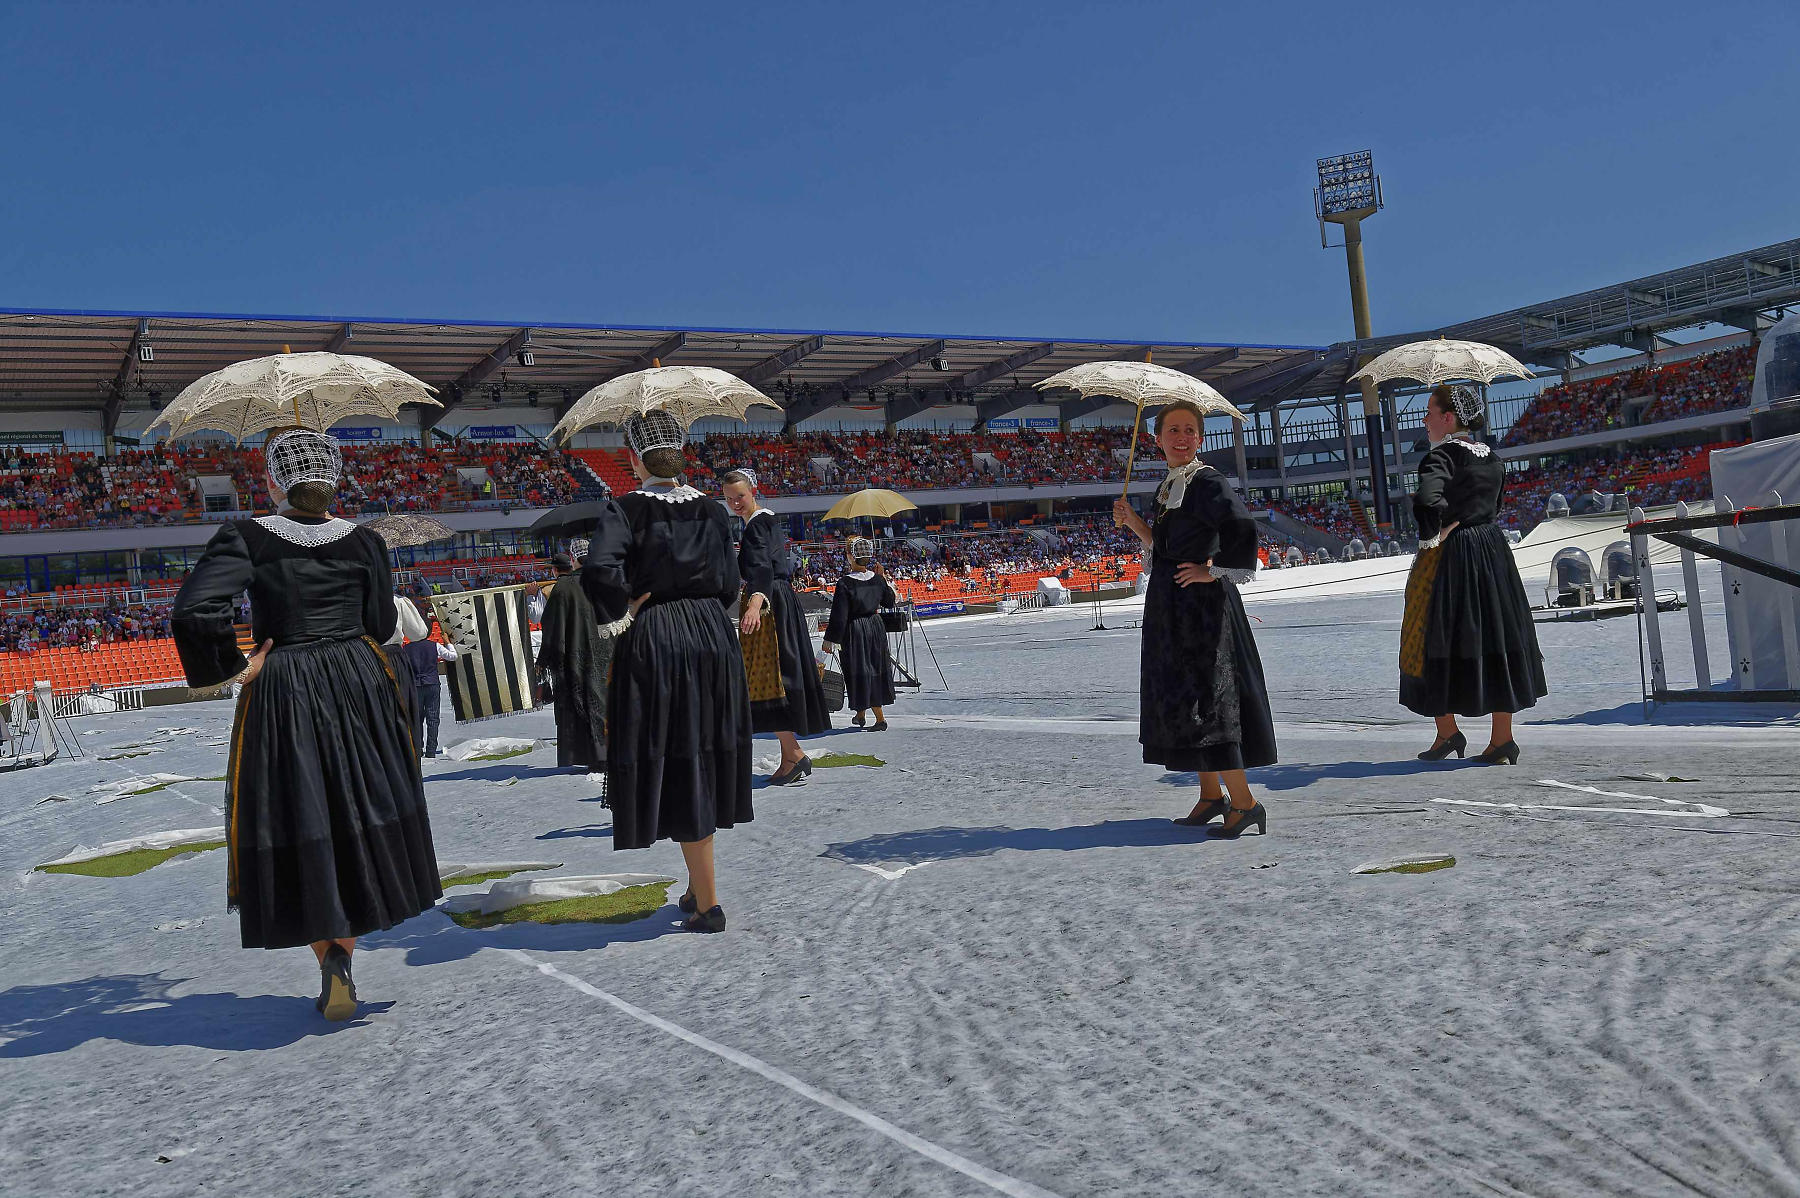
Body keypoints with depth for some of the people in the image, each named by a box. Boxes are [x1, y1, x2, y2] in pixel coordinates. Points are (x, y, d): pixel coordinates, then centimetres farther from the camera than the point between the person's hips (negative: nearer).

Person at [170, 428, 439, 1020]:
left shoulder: (247, 537, -7)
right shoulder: (362, 540, 0)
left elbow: (192, 610, -20)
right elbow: (381, 624, 7)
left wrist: (233, 670, -7)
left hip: (281, 694, -2)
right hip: (360, 685, 2)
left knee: (301, 823, 7)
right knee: (358, 819, 14)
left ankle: (332, 967, 7)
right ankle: (340, 950, 3)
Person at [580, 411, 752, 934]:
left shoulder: (628, 509, -10)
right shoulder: (712, 511, 4)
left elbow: (598, 569, -26)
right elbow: (729, 586, 5)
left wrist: (627, 606, -10)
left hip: (653, 642, -4)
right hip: (712, 636, 5)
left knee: (675, 768, 2)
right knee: (704, 760, 16)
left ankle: (708, 904, 5)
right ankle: (698, 887, 27)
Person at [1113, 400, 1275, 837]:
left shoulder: (1206, 482, -13)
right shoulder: (1168, 488, 14)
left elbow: (1243, 529, -27)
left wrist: (1213, 571, -18)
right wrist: (1133, 522, 10)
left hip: (1200, 605, -10)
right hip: (1171, 607, 10)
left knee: (1205, 700, -9)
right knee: (1179, 699, 13)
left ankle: (1244, 802, -1)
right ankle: (1211, 795, 23)